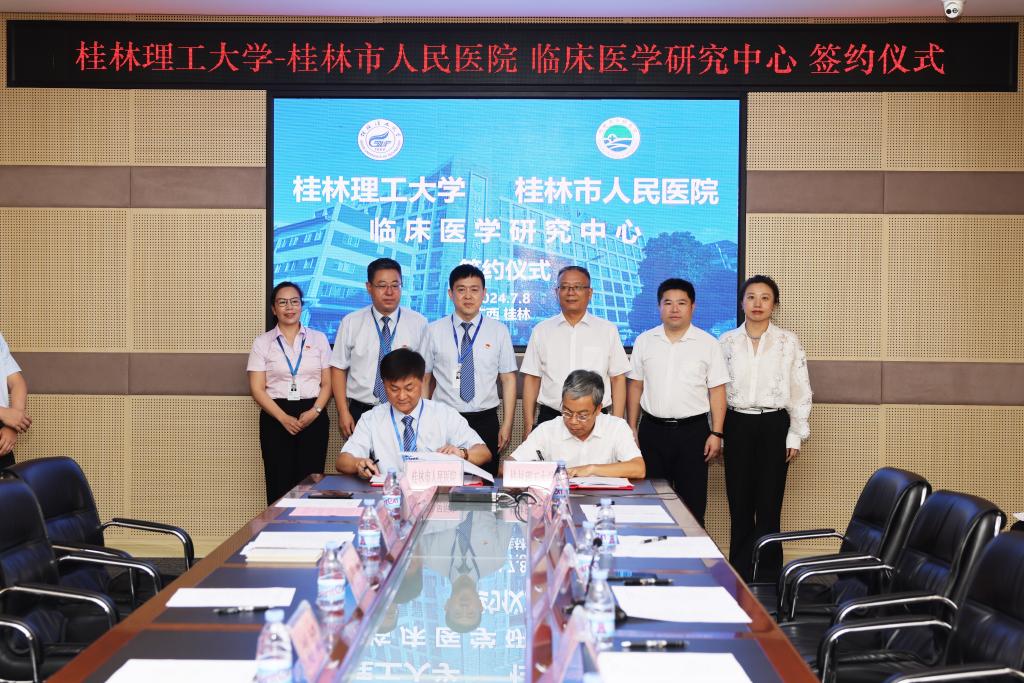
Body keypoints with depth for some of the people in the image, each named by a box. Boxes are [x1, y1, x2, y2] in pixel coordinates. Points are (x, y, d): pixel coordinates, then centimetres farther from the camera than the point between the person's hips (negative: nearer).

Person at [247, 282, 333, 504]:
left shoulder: (318, 339, 9)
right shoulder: (263, 342, 6)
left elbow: (327, 383, 8)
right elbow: (257, 389, 0)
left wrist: (315, 412, -10)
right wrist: (283, 418, -12)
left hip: (313, 417, 1)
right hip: (276, 417, 0)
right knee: (279, 485, -5)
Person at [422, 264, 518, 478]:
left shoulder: (499, 331, 4)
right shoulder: (434, 331, 4)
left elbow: (508, 379, 3)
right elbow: (424, 379, 4)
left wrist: (507, 425, -2)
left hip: (485, 421, 0)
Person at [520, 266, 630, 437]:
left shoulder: (608, 331, 4)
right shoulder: (541, 331, 6)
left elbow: (618, 379, 3)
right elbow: (531, 379, 6)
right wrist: (528, 426, 2)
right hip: (549, 418, 1)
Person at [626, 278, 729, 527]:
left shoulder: (708, 344, 1)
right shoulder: (644, 342, 7)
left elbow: (717, 392, 0)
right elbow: (635, 387, 10)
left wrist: (716, 434, -6)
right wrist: (632, 428, 6)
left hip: (693, 431, -2)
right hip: (652, 430, 2)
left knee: (693, 502, 2)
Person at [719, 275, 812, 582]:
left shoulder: (788, 342, 3)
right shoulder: (727, 342, 6)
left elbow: (801, 392, 4)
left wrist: (795, 436, 0)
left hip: (773, 425, -1)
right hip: (737, 425, 1)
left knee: (769, 504, -2)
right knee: (739, 503, 3)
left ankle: (768, 575, 5)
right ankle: (740, 572, 13)